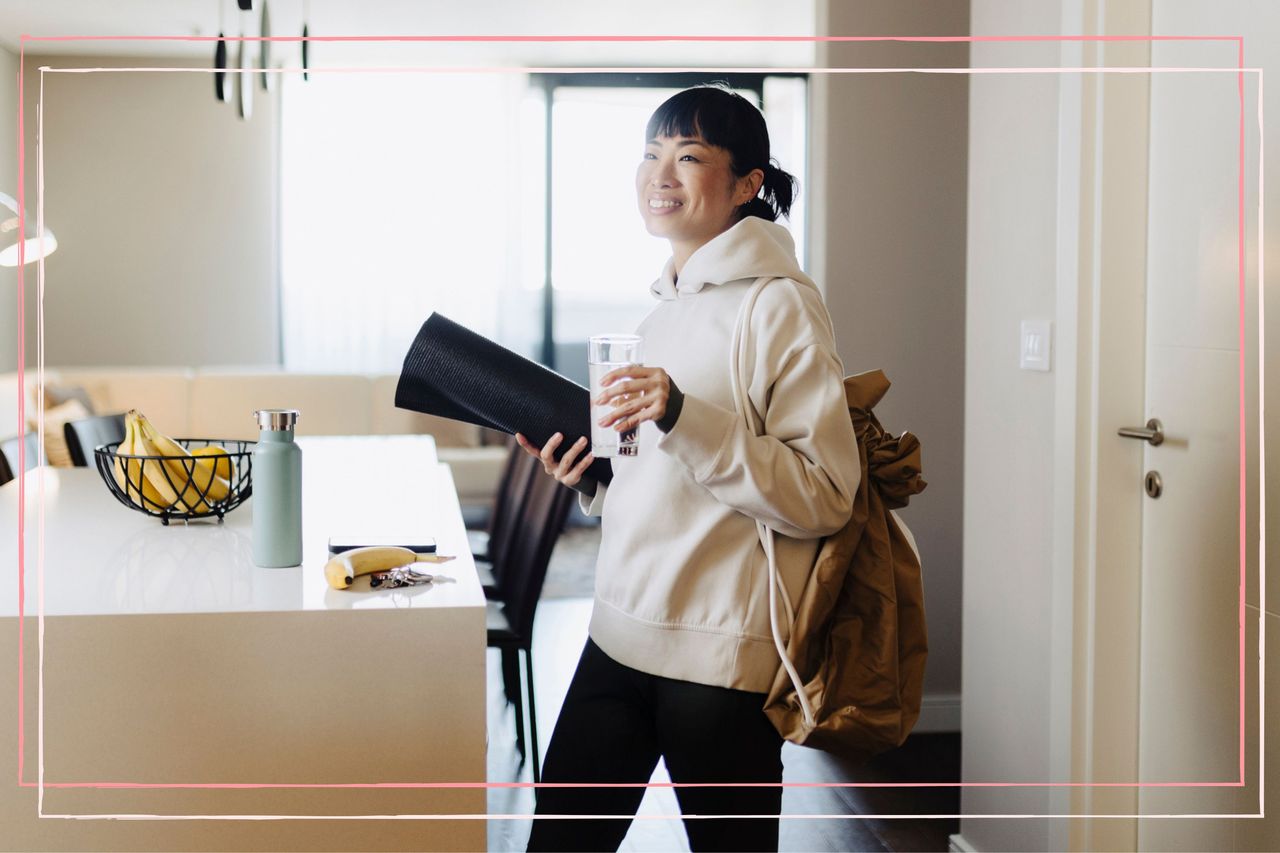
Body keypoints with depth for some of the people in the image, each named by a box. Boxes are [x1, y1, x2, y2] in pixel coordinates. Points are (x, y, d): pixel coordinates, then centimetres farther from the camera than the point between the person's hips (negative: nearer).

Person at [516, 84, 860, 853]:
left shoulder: (779, 306, -11)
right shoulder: (666, 307, 14)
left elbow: (824, 497, -18)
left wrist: (681, 417, -24)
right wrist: (589, 479, 5)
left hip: (723, 653, -8)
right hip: (621, 632, 8)